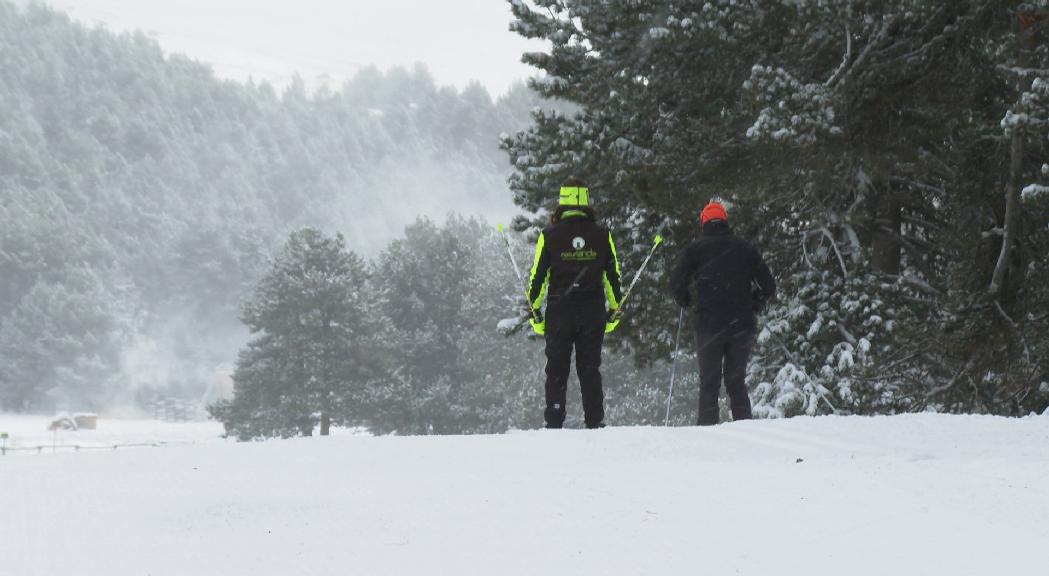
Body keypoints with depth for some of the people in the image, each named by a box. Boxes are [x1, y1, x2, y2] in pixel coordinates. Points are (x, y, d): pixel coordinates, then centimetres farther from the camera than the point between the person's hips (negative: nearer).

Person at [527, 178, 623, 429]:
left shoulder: (549, 236, -5)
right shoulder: (602, 235, 1)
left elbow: (537, 276, -1)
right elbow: (613, 276, 7)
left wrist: (535, 311, 8)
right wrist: (614, 310, 17)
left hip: (559, 312, -2)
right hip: (594, 312, 2)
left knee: (557, 370, 5)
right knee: (590, 368, 8)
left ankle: (554, 424, 2)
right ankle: (595, 422, 6)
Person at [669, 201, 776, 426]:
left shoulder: (695, 250, 3)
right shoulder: (745, 248, 8)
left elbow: (677, 284, -3)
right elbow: (768, 286, 7)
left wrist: (684, 301, 18)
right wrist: (752, 305, 25)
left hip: (708, 326, -2)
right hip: (742, 326, 2)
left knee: (709, 384, 4)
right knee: (737, 382, 10)